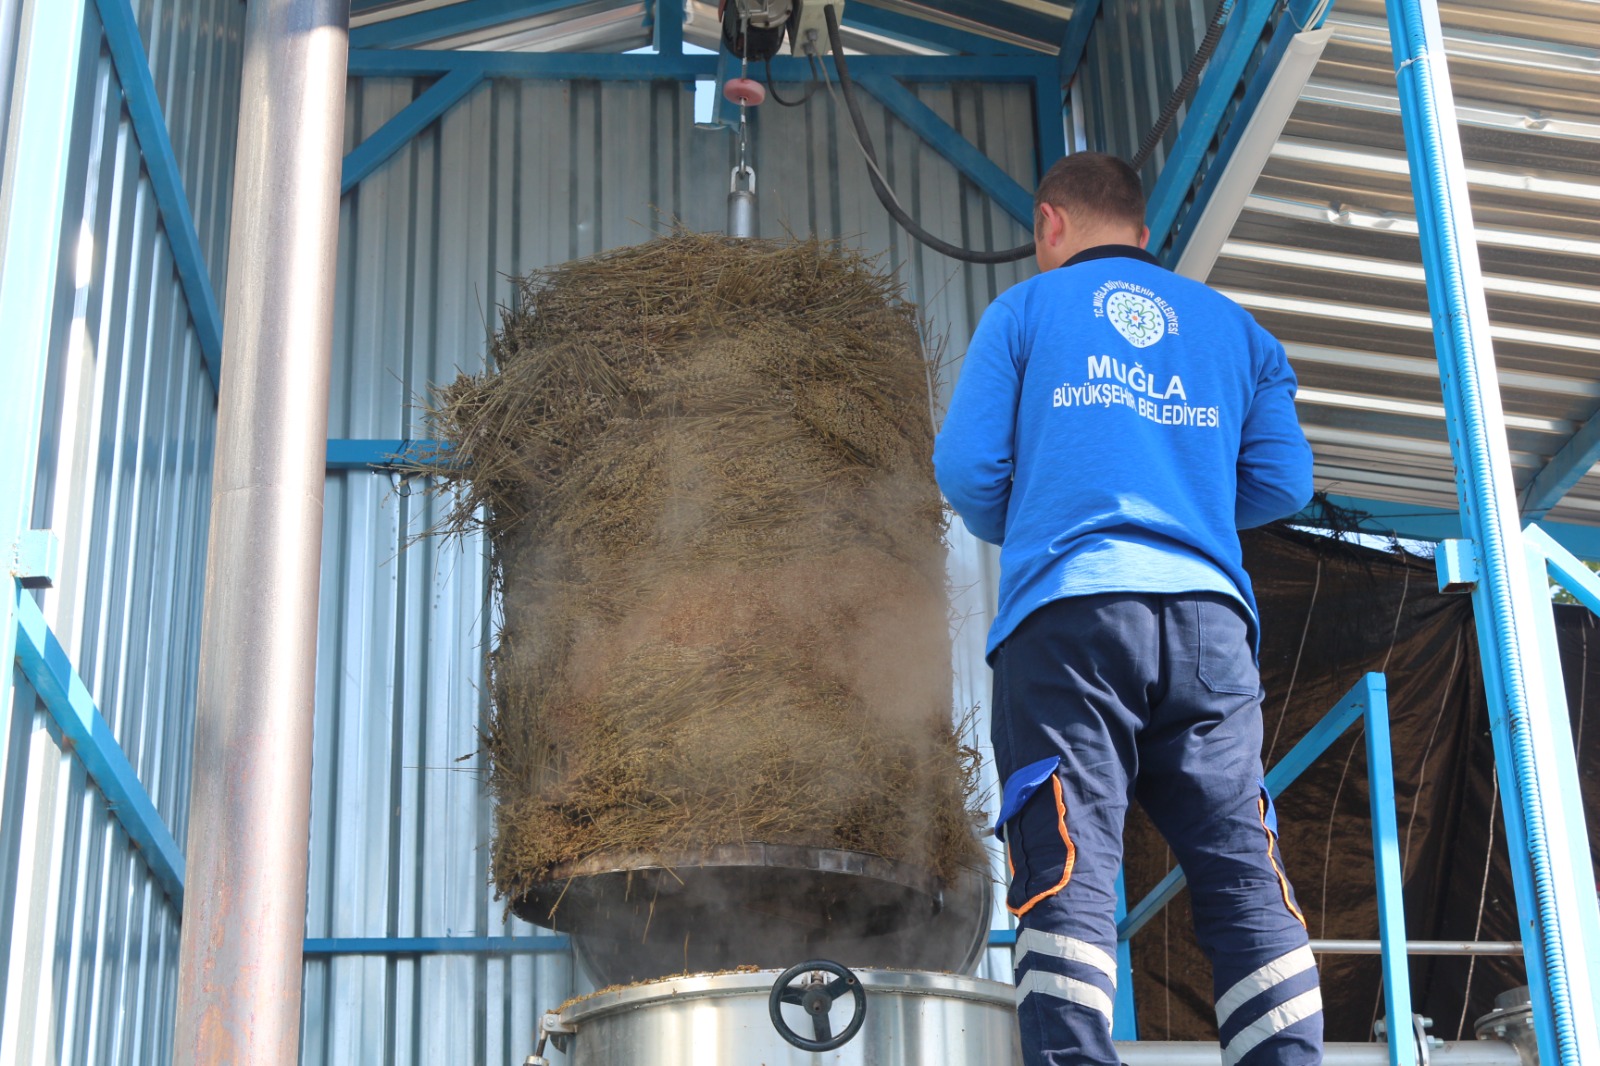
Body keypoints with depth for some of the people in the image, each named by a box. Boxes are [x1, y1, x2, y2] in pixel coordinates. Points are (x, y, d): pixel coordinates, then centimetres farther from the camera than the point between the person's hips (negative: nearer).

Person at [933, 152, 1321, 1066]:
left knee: (1067, 876, -9)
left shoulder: (1025, 310, 13)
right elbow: (1283, 484, 14)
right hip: (1209, 615, 3)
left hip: (1066, 612, -2)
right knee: (1246, 879, 0)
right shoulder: (1235, 326, 20)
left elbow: (967, 467, 4)